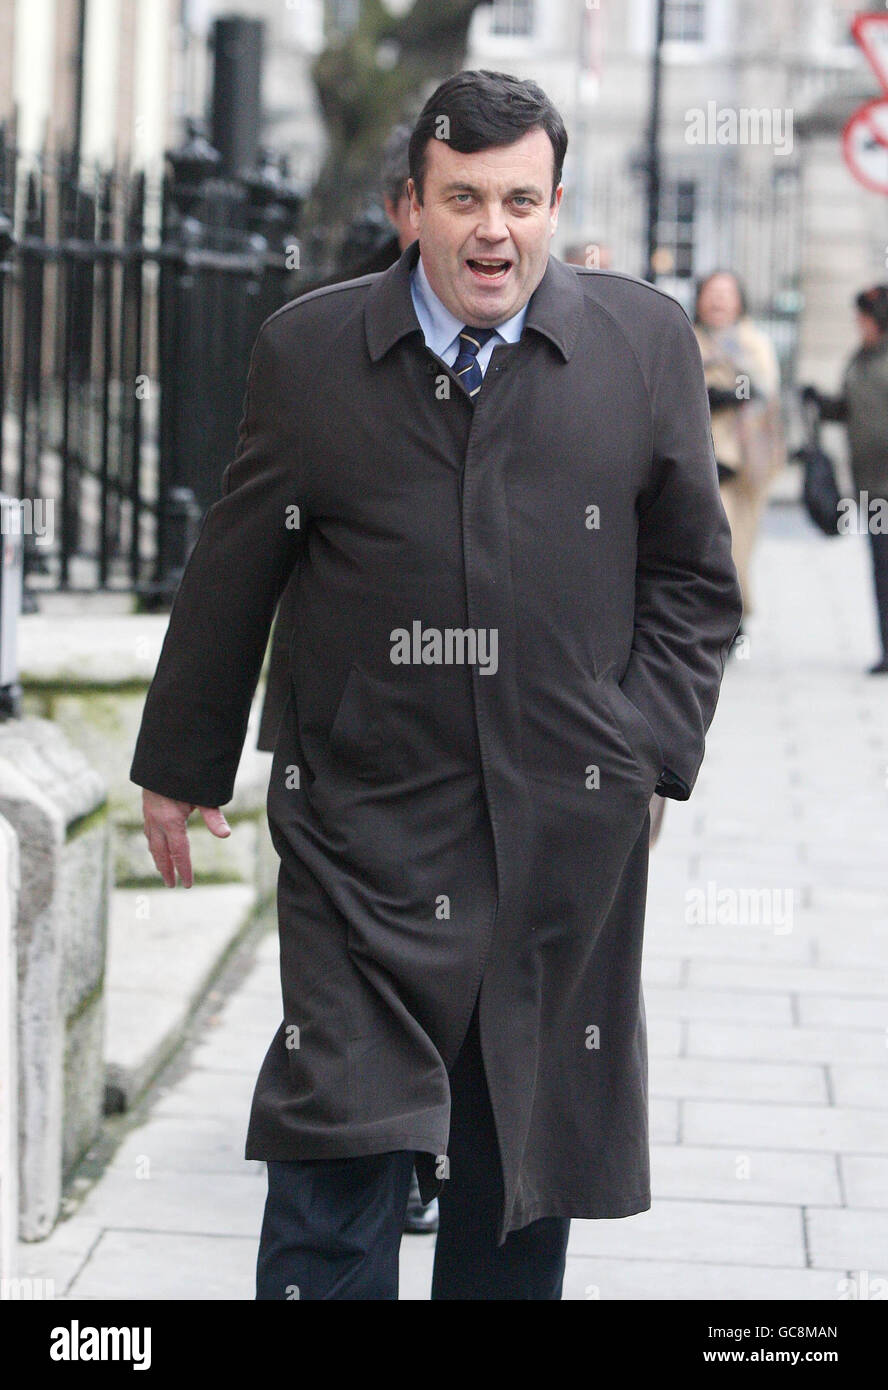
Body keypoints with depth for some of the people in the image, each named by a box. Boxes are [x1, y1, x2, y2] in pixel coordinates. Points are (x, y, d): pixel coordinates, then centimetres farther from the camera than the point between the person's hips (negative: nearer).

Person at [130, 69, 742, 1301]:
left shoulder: (647, 344, 2)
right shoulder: (308, 351, 0)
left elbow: (694, 580, 9)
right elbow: (232, 576, 8)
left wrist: (650, 748, -1)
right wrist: (180, 765, 12)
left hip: (568, 837, 1)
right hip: (362, 831, -1)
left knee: (524, 1183, 10)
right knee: (336, 1159, -8)